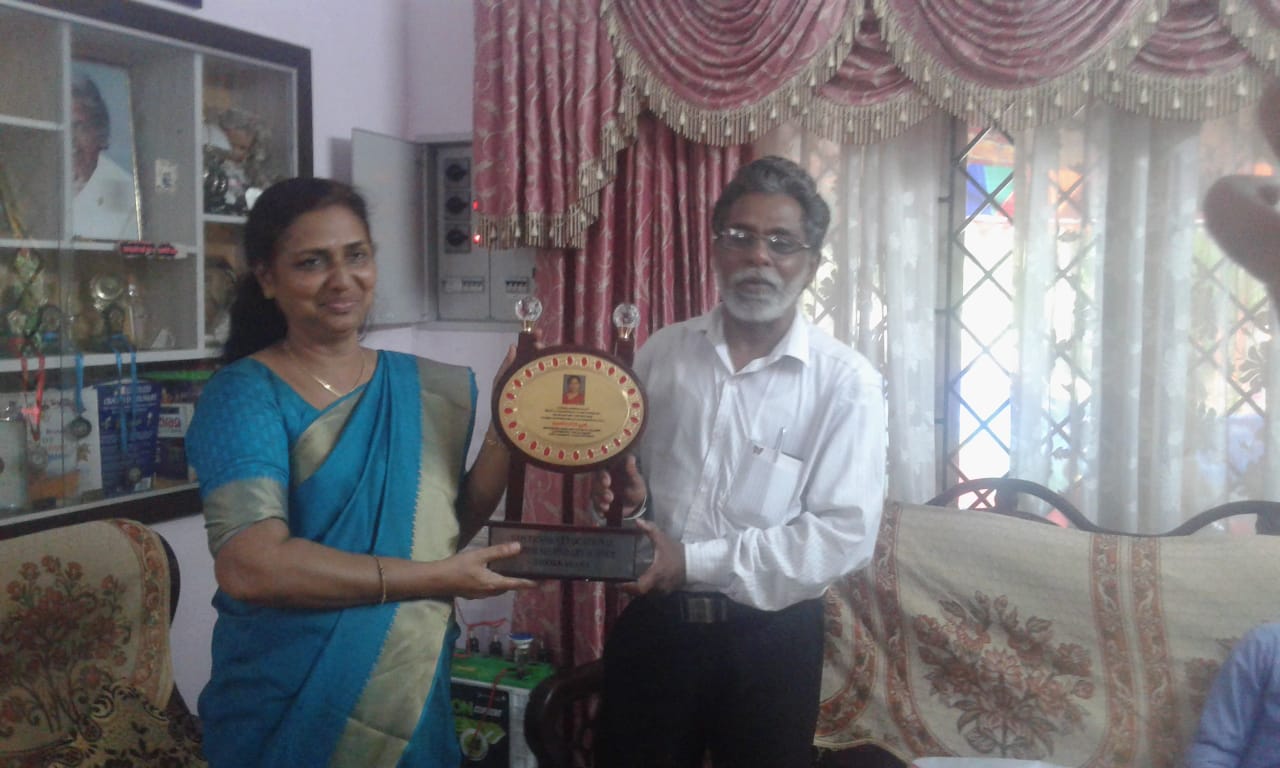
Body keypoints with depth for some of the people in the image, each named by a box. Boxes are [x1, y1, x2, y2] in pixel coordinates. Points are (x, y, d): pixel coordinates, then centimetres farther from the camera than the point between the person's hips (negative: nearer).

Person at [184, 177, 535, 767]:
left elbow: (451, 524, 1)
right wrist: (438, 578, -20)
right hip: (287, 714, -4)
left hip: (414, 704, 5)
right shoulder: (243, 395, -13)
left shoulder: (432, 388, 3)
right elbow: (249, 567, -25)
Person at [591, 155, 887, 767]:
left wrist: (695, 562, -20)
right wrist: (620, 497, -10)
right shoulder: (660, 353, 3)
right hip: (653, 623, 3)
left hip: (770, 639, -2)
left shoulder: (846, 382, -9)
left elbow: (846, 533, -15)